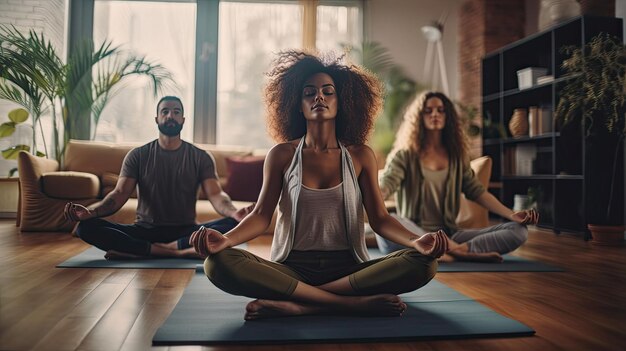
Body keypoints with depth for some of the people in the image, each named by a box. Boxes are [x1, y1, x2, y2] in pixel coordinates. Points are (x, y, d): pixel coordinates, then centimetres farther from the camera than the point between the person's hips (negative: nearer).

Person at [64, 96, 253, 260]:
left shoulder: (200, 157, 2)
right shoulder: (138, 155, 4)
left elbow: (216, 195, -11)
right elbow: (119, 194, -6)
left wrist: (234, 212, -35)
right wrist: (90, 211, -29)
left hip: (186, 232, 0)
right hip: (145, 231, 1)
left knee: (234, 224, -29)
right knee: (87, 227, -23)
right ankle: (178, 252, -31)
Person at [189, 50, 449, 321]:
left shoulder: (360, 156, 5)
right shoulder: (282, 155, 4)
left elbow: (379, 218, 1)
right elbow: (261, 215, -1)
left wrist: (416, 241, -20)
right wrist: (226, 239, -23)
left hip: (348, 267, 1)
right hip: (292, 267, -1)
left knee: (424, 263, -25)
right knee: (219, 263, -28)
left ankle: (293, 304, -25)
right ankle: (356, 304, -27)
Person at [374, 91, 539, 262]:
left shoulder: (457, 156, 16)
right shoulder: (405, 156, 2)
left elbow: (476, 190, 13)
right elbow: (385, 184, -14)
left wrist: (511, 214, 0)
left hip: (448, 235, 5)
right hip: (414, 237, -4)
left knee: (518, 230, -12)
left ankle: (455, 252, -30)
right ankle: (459, 252, -34)